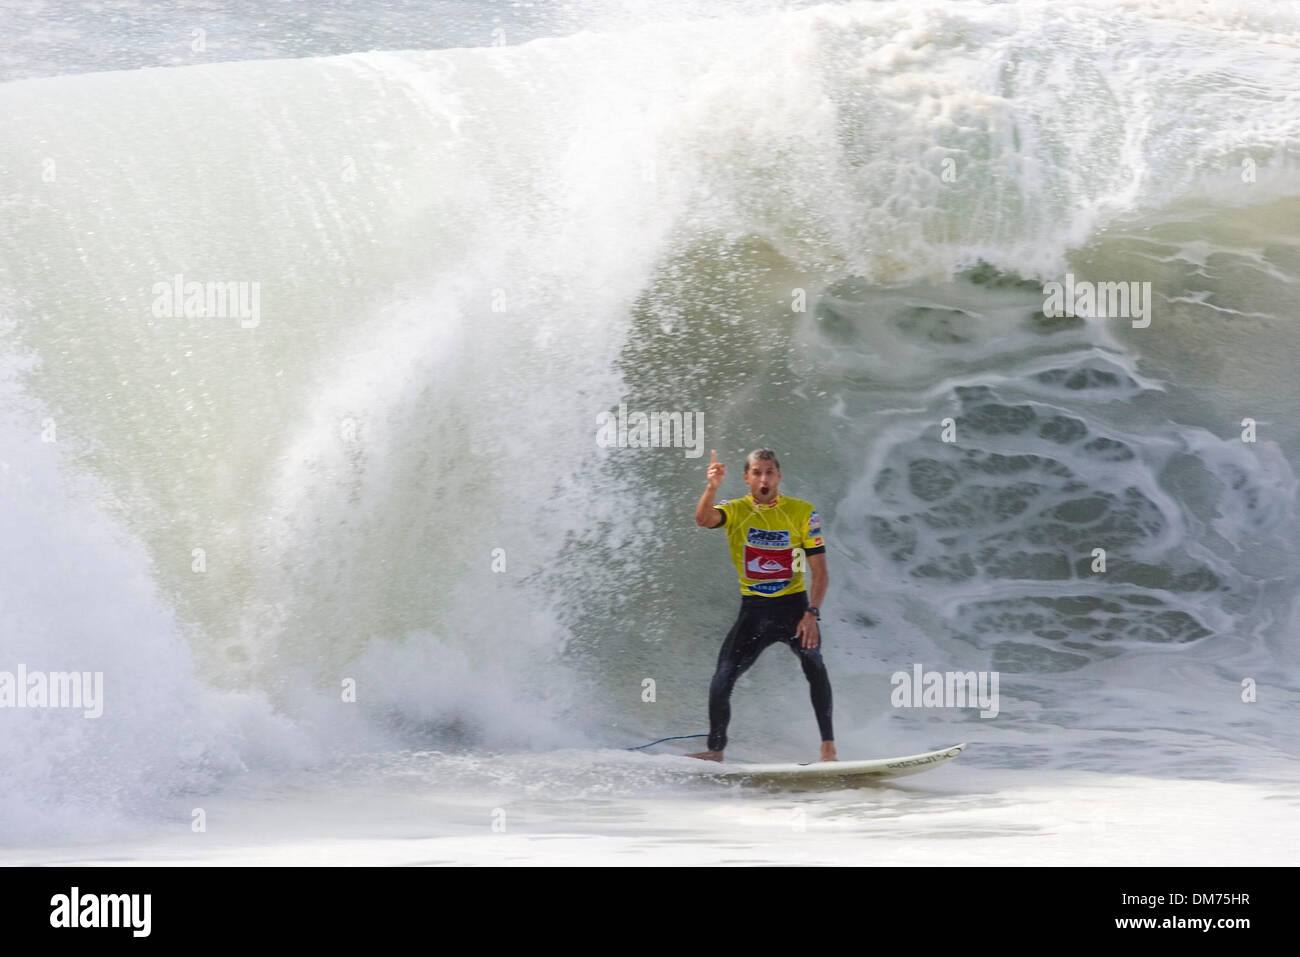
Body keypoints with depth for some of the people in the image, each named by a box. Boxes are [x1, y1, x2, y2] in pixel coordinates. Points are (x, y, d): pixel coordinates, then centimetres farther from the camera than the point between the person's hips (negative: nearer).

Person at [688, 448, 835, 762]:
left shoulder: (802, 512, -4)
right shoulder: (736, 511, -2)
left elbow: (819, 572, -5)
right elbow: (703, 519, -25)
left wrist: (812, 613, -19)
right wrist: (712, 487, -44)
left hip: (793, 606, -2)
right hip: (753, 610, 2)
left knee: (812, 662, -28)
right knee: (722, 681, -9)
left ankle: (828, 747, -23)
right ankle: (716, 750, 14)